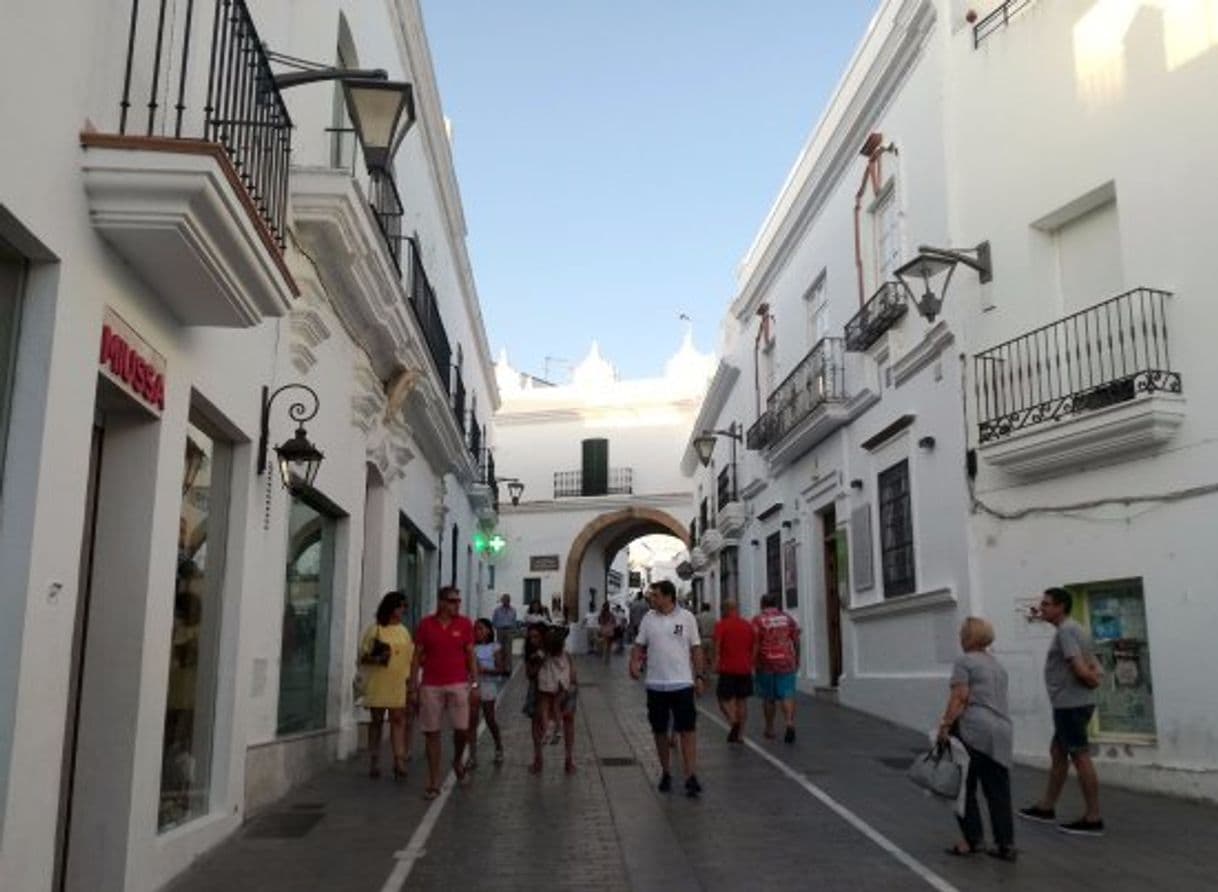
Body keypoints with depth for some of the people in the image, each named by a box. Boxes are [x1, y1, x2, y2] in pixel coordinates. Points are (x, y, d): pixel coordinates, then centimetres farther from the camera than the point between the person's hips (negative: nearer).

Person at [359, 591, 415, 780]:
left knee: (398, 720, -6)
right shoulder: (374, 630, -1)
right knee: (377, 720, 8)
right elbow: (363, 657, -2)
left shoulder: (403, 631, 12)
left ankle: (399, 760, -9)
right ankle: (374, 761, 17)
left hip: (399, 684, 2)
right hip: (378, 684, -2)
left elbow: (410, 657, 16)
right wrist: (377, 659, -20)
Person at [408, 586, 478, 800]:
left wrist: (475, 683, -1)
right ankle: (433, 783, 12)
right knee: (431, 733, 3)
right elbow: (417, 656, 5)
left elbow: (471, 655, 5)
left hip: (458, 685, 0)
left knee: (461, 728, -7)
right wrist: (413, 686, 2)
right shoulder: (426, 624, 1)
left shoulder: (465, 624, 2)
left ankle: (457, 760, 26)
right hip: (431, 686, 0)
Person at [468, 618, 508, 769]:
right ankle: (473, 756, 2)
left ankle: (499, 748, 33)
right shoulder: (472, 648, 4)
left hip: (487, 686, -2)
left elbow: (500, 669, -6)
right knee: (472, 721, -2)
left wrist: (484, 670, -19)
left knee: (490, 720, 10)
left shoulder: (495, 647, -2)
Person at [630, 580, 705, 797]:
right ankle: (665, 773, 24)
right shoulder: (648, 619, 4)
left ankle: (691, 777, -2)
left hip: (682, 683, -3)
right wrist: (634, 663, -11)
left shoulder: (686, 617, -3)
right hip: (656, 684, 3)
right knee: (660, 731, 10)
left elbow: (696, 648, 2)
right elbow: (639, 645, 8)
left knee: (687, 730, -5)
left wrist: (699, 676, -1)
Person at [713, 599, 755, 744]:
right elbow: (754, 646, 11)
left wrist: (716, 664, -7)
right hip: (745, 669, 4)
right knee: (742, 700, 11)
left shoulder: (721, 625, -4)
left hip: (727, 668, -4)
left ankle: (734, 722, -24)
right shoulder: (748, 625, 9)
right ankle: (738, 734, 12)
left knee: (725, 699, 2)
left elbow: (717, 646, -12)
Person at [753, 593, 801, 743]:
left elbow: (755, 643, -10)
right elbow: (796, 641, 8)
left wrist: (753, 663, -6)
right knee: (787, 695, 1)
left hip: (766, 664, -1)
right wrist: (797, 659, 18)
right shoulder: (788, 618, 7)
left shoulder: (758, 620, -3)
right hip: (786, 663, 2)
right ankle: (790, 723, -21)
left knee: (768, 697, 11)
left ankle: (770, 729, 21)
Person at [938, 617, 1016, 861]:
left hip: (973, 730, -7)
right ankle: (1006, 844, 7)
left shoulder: (964, 661, -5)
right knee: (998, 791, 8)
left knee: (965, 788, 4)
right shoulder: (998, 665, 19)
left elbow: (960, 697, -14)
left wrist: (945, 725, -14)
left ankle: (972, 840, 6)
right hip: (1001, 731, 7)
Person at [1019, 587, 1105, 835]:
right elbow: (1091, 666, 19)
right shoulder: (1074, 629, 18)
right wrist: (1096, 675, 1)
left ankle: (1093, 819, -1)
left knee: (1081, 757, -6)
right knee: (1057, 753, 16)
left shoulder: (1066, 631, -15)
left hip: (1071, 704, -11)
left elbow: (1079, 668, -23)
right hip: (1070, 703, 11)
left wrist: (1092, 680, -7)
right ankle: (1046, 807, 25)